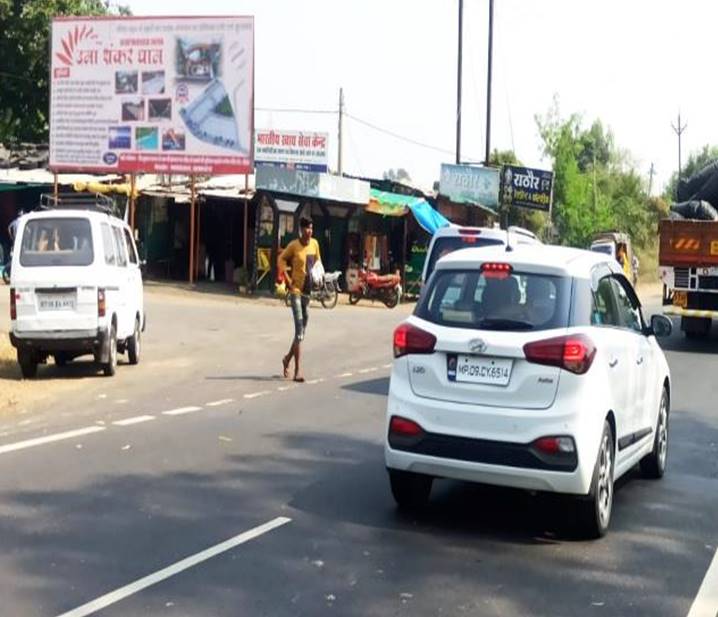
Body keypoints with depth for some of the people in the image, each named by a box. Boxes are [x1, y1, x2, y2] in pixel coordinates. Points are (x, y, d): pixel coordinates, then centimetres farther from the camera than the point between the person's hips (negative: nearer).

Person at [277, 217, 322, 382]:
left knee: (302, 331, 14)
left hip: (309, 291, 7)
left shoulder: (315, 244, 5)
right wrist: (288, 280, -8)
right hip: (296, 290, -6)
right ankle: (298, 370, -13)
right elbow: (281, 260, -2)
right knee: (299, 330, -13)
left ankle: (288, 358, 36)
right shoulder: (293, 246, -11)